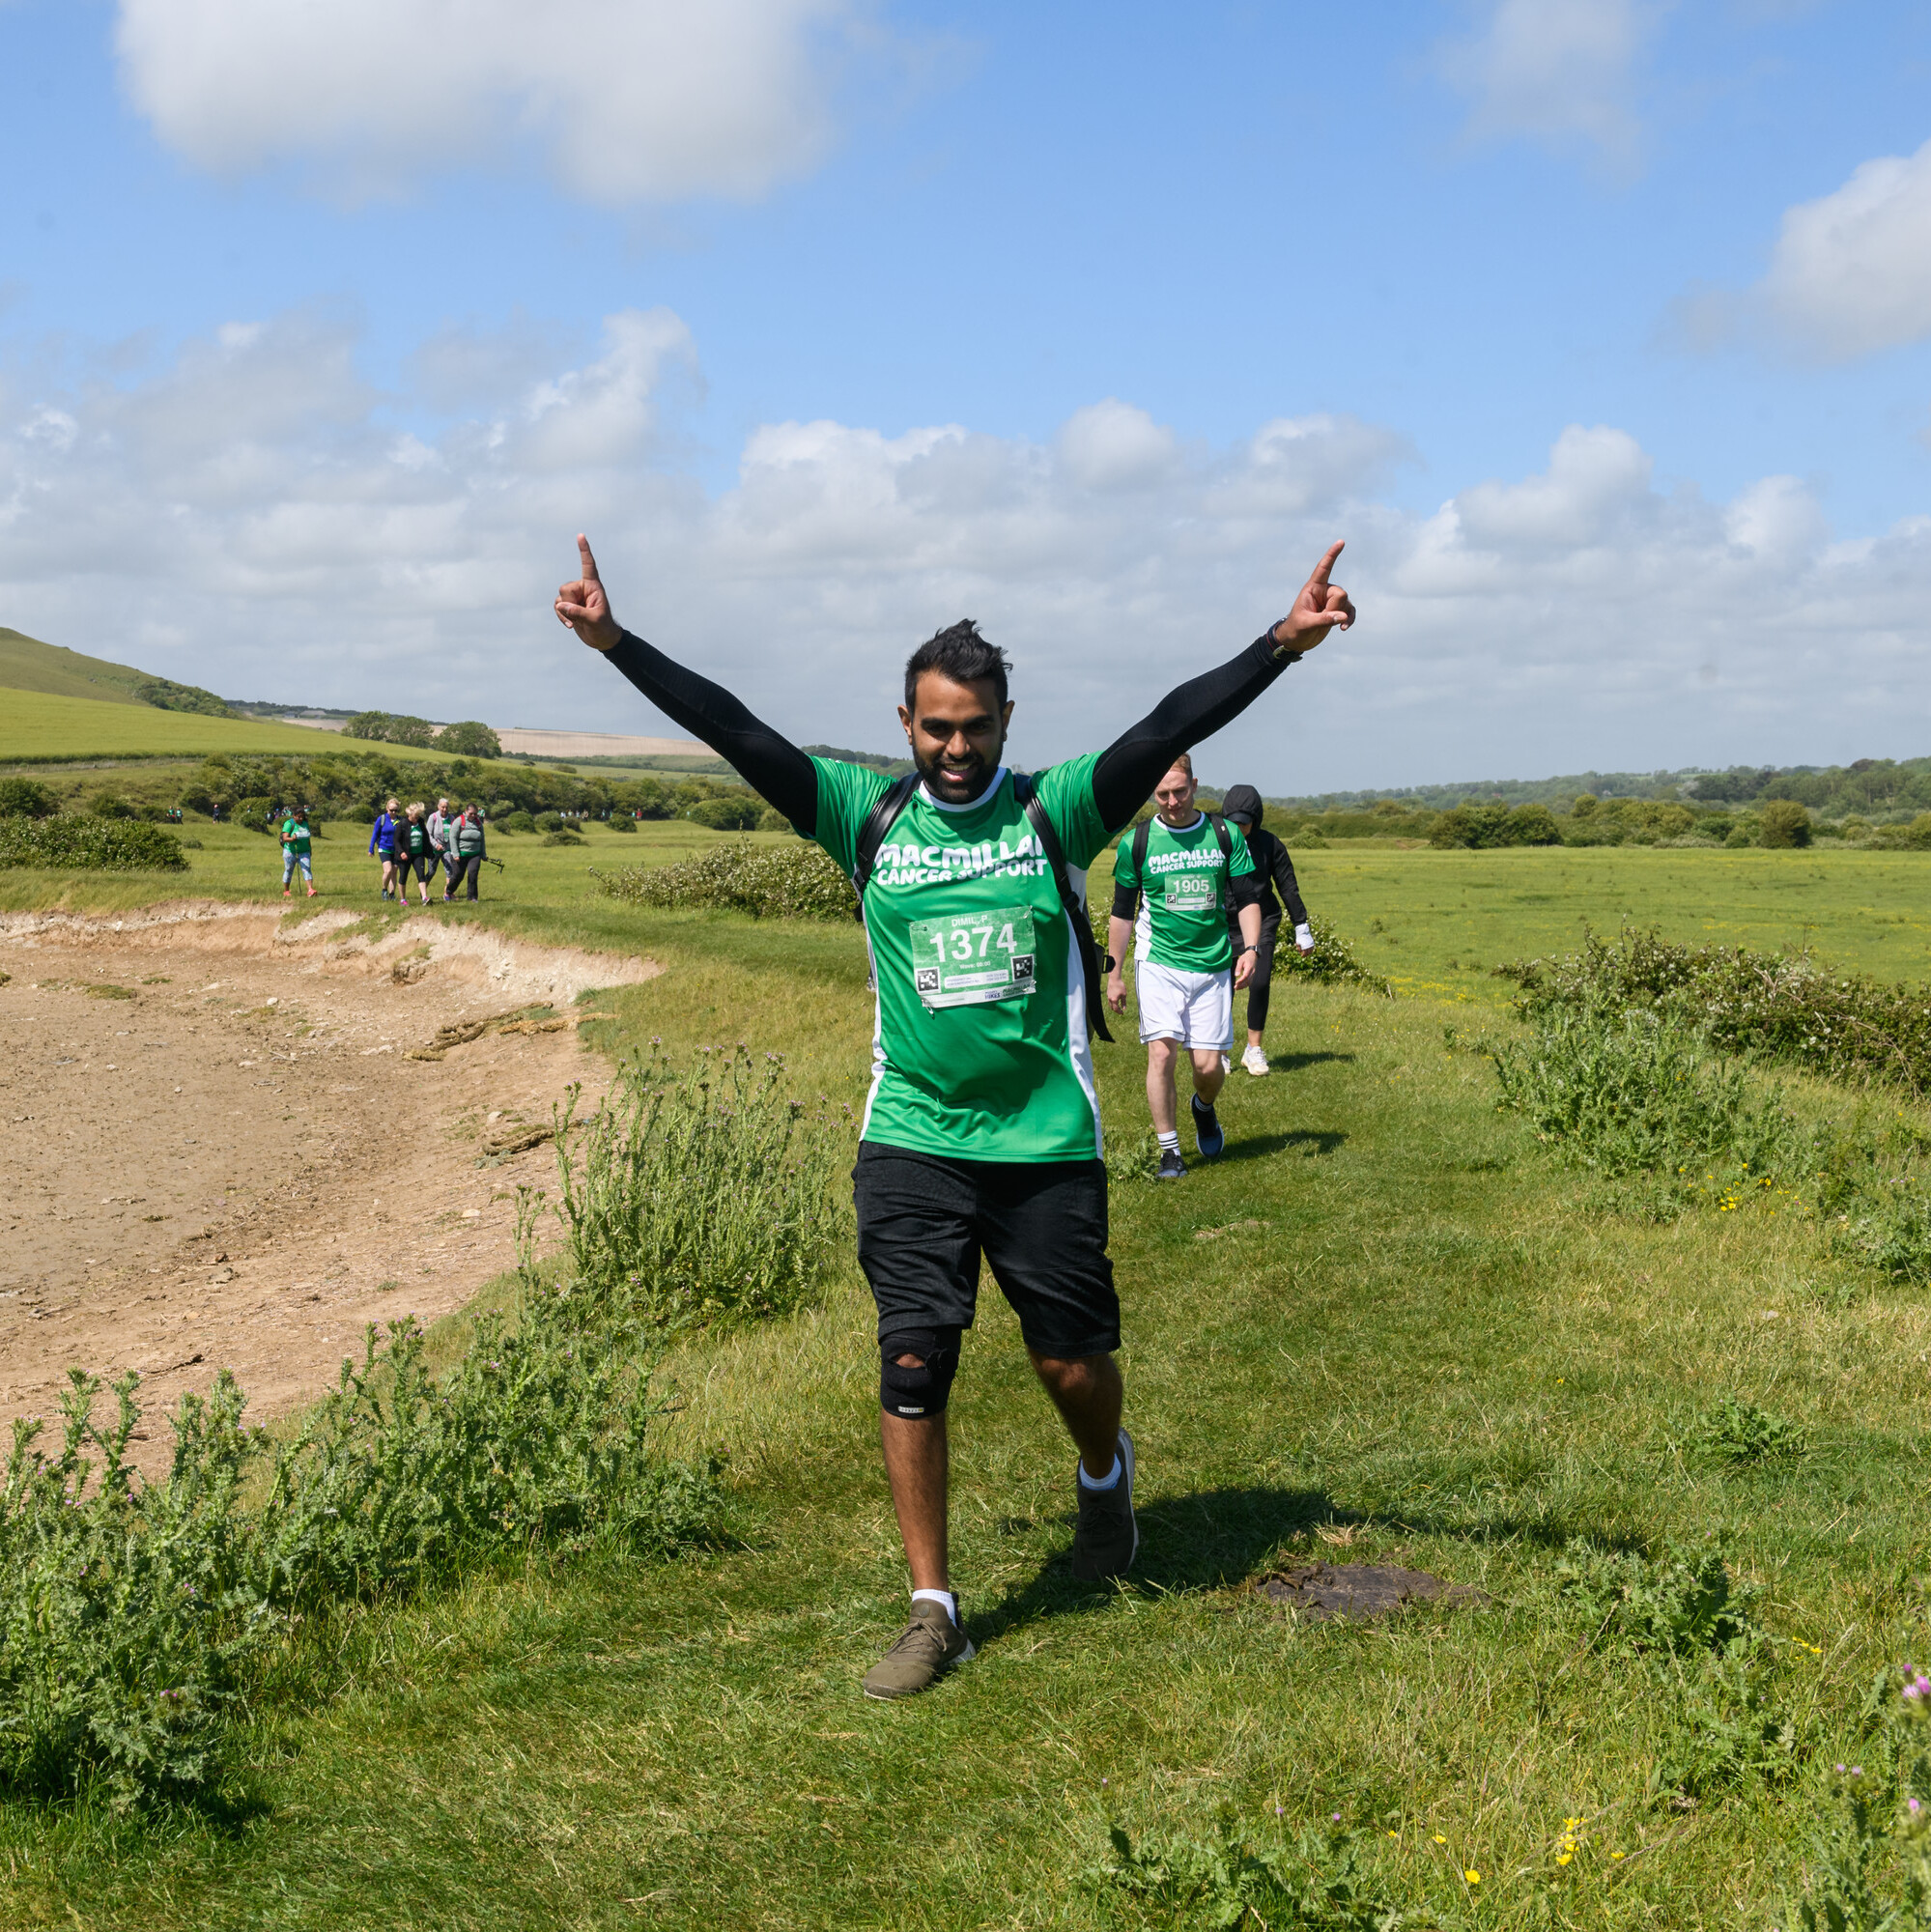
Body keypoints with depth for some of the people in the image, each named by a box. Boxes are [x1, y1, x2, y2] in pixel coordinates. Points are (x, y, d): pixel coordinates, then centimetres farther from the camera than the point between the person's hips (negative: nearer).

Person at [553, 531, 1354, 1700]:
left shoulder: (1056, 810, 0)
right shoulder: (868, 815, 3)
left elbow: (1170, 729, -12)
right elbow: (737, 733, -3)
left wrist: (1282, 645, -24)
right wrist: (615, 644, -10)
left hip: (1047, 1142, -1)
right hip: (912, 1142, 1)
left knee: (1072, 1364, 7)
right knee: (912, 1366, -3)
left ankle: (1106, 1472, 43)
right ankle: (935, 1612, 10)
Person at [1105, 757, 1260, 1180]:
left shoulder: (1225, 835, 3)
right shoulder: (1136, 842, 1)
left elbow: (1248, 899, 8)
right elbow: (1122, 912, 9)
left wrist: (1249, 948, -8)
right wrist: (1114, 974, 8)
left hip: (1213, 965, 1)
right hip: (1158, 962, -1)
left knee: (1209, 1065, -2)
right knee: (1161, 1052, -15)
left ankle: (1203, 1107, 33)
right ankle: (1169, 1151, -4)